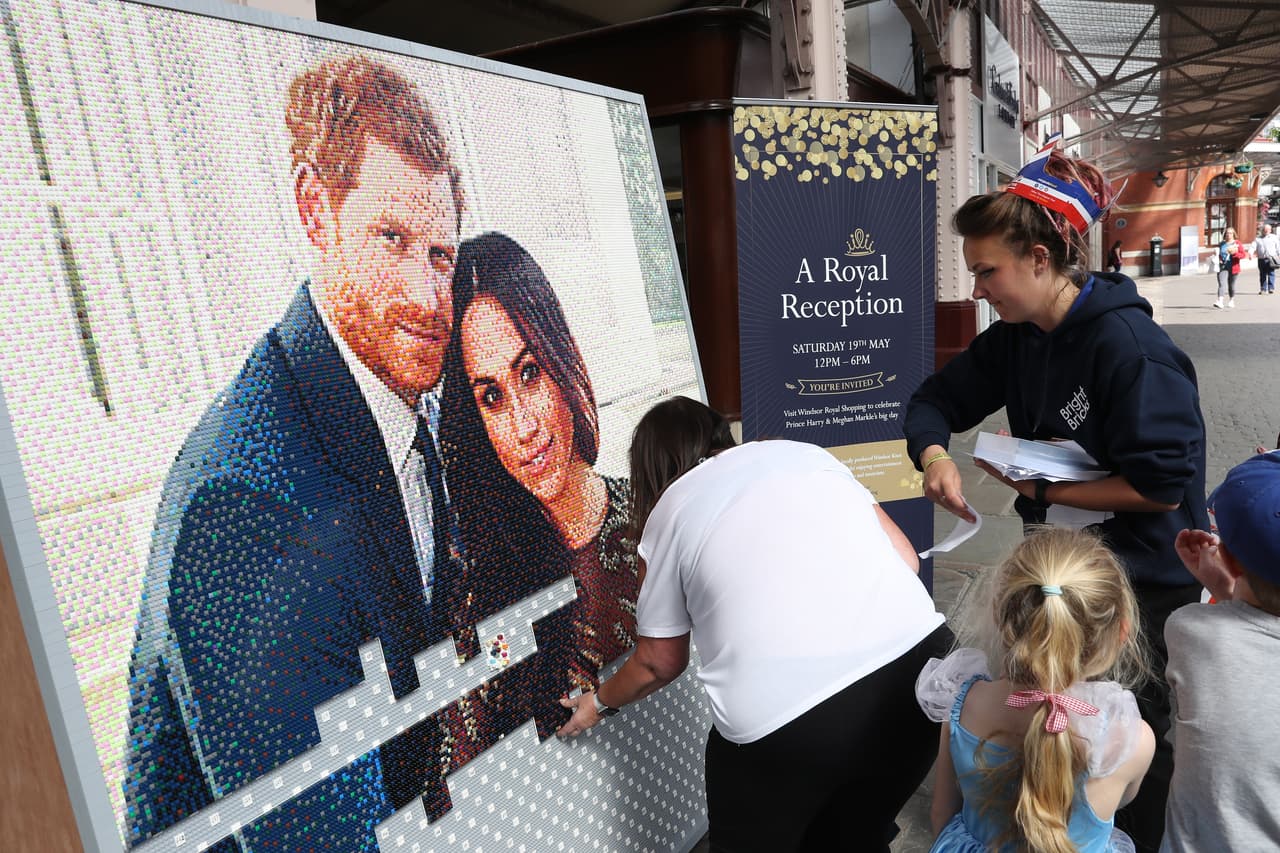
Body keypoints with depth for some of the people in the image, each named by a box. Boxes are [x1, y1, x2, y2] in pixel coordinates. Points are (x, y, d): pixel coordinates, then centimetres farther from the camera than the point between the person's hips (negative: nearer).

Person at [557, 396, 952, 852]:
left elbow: (659, 662, 18)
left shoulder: (666, 515, 10)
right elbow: (905, 558, 13)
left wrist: (599, 703, 37)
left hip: (783, 717, -3)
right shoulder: (803, 451, 17)